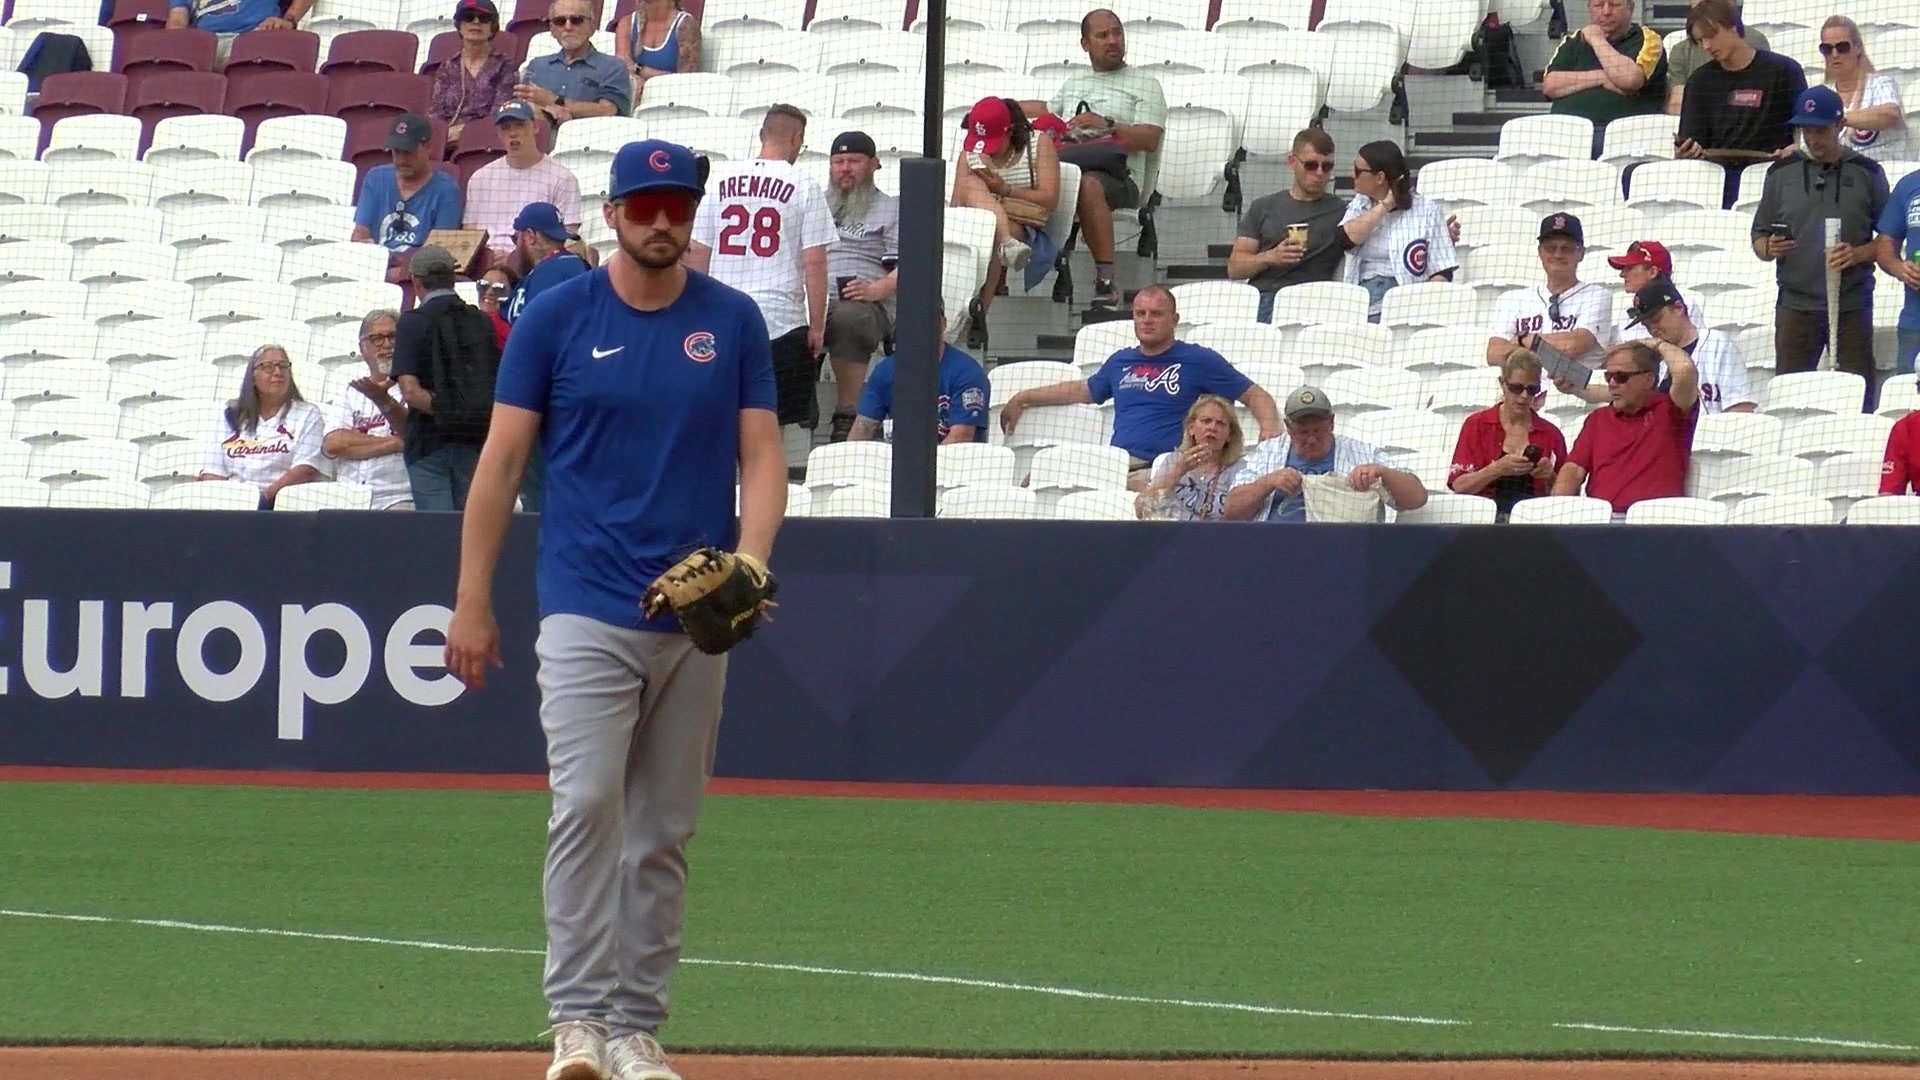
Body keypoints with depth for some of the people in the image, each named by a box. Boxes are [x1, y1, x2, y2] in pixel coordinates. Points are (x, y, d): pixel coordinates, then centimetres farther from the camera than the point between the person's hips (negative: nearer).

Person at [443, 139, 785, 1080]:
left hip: (695, 615, 3)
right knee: (586, 804, -16)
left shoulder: (732, 323, 7)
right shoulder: (557, 318, 0)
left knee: (664, 830, 6)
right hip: (588, 607, -3)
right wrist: (471, 604, -1)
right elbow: (502, 461, 2)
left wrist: (751, 558, -15)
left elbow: (761, 455, 5)